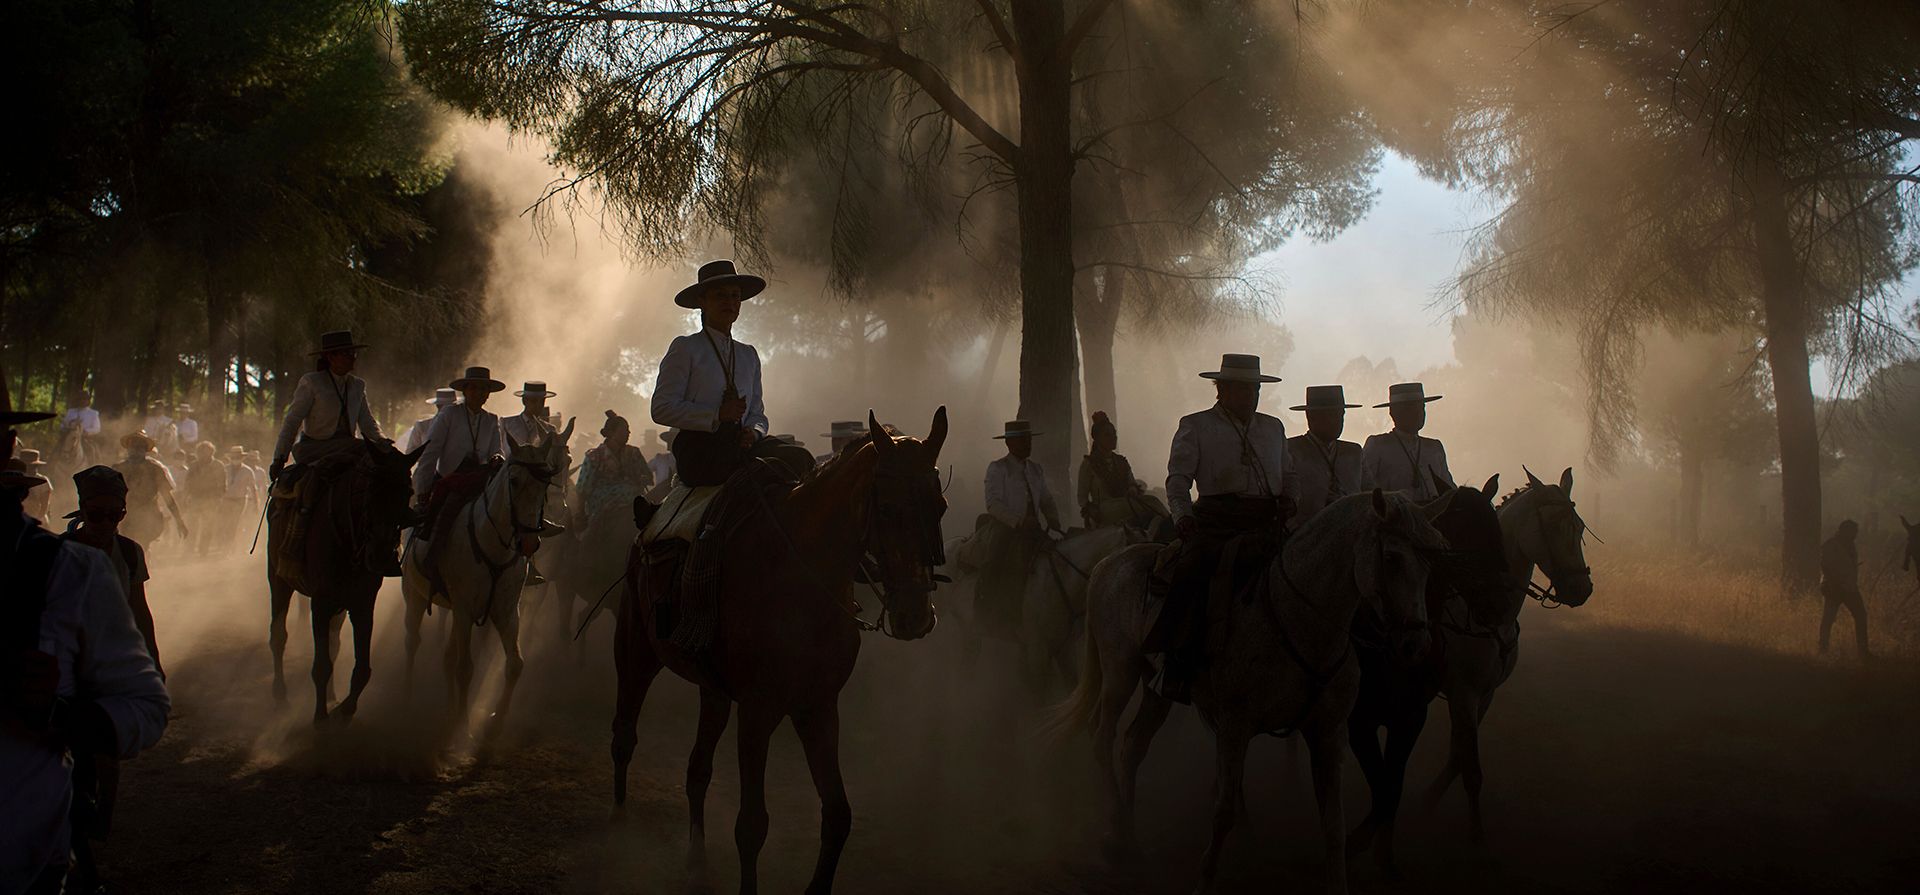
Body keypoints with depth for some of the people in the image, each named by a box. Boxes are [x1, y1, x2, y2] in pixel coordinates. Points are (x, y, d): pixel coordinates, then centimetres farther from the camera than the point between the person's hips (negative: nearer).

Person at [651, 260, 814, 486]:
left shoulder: (749, 355, 22)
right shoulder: (685, 348, 5)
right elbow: (662, 409, -3)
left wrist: (754, 432, -1)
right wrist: (717, 414, -12)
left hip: (741, 443, 6)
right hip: (698, 450, -6)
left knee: (800, 458, -24)